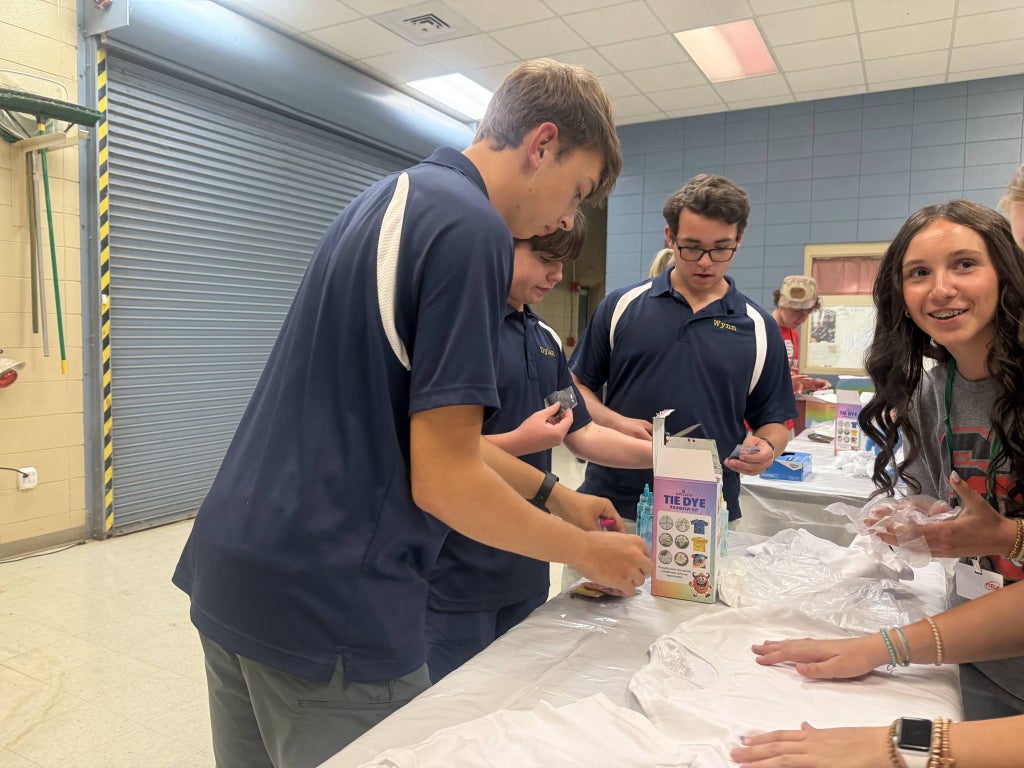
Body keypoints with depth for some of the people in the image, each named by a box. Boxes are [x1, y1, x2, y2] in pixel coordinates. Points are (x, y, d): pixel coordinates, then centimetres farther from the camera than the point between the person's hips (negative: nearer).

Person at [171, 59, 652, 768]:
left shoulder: (391, 200, 13)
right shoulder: (472, 229, -17)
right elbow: (442, 480, -19)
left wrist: (554, 494, 18)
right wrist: (584, 550, -3)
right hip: (328, 603, -9)